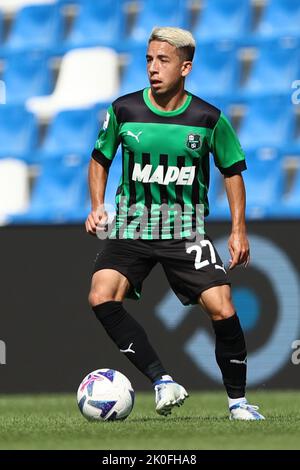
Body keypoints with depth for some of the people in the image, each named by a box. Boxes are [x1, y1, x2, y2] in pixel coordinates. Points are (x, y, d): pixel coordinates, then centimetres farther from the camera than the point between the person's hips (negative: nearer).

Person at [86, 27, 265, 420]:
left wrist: (239, 230, 2)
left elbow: (232, 171, 9)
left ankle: (237, 401, 7)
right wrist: (97, 206, -3)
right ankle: (162, 381, -17)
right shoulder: (124, 110, -3)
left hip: (186, 231, -1)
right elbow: (100, 160, 12)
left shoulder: (208, 119, -4)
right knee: (101, 298, -24)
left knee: (223, 311, -14)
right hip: (131, 227, 1)